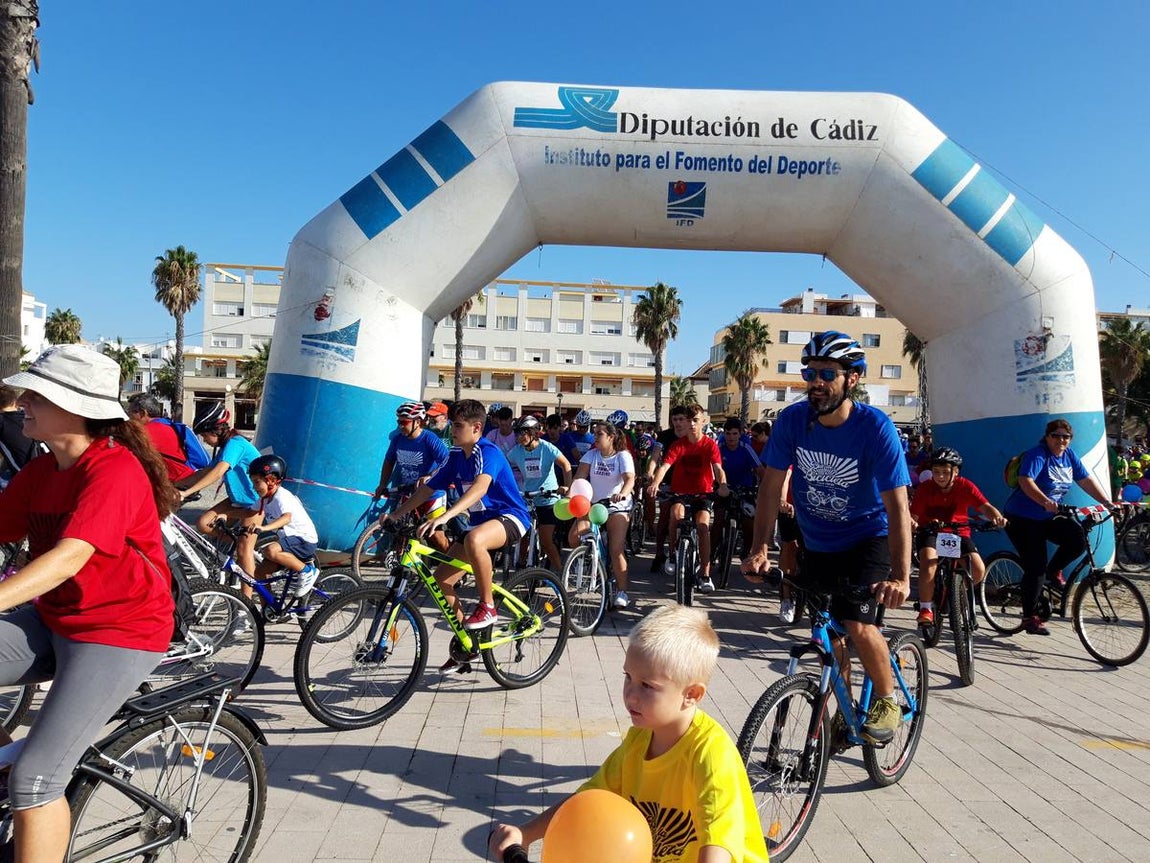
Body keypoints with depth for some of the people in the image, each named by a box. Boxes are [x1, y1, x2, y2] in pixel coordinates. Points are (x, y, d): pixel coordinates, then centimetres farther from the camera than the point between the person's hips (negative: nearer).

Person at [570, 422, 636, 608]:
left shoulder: (623, 456, -7)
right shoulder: (592, 454, 3)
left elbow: (630, 479, -22)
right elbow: (580, 476, -8)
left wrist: (622, 494, -43)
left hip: (616, 506, -4)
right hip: (593, 503, 4)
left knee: (616, 550, -13)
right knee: (574, 537, -17)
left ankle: (622, 593, -3)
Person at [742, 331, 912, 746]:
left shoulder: (875, 427, -23)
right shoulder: (791, 420, -15)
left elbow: (896, 504, -27)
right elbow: (771, 485, -12)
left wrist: (900, 576, -36)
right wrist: (760, 548, -22)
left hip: (867, 538, -3)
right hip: (817, 543, 4)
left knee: (858, 625, -19)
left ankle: (887, 702, 11)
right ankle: (844, 710, 34)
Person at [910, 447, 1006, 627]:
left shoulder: (965, 486, -11)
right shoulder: (924, 488, -12)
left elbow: (985, 506, -21)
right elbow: (914, 515, -16)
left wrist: (997, 517, -43)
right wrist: (910, 521, -40)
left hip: (958, 532, 2)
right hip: (930, 532, -2)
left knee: (979, 570, -17)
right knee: (929, 564, -31)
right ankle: (925, 608, -14)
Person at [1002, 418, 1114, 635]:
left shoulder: (1069, 455, 5)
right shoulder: (1037, 455, -19)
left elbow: (1086, 480, 8)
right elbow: (1025, 481, -34)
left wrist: (1108, 503, -1)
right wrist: (1045, 501, -47)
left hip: (1050, 517, 7)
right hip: (1023, 519, -7)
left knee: (1078, 539, -20)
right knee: (1035, 568, -8)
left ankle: (1053, 571, 8)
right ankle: (1029, 618, 5)